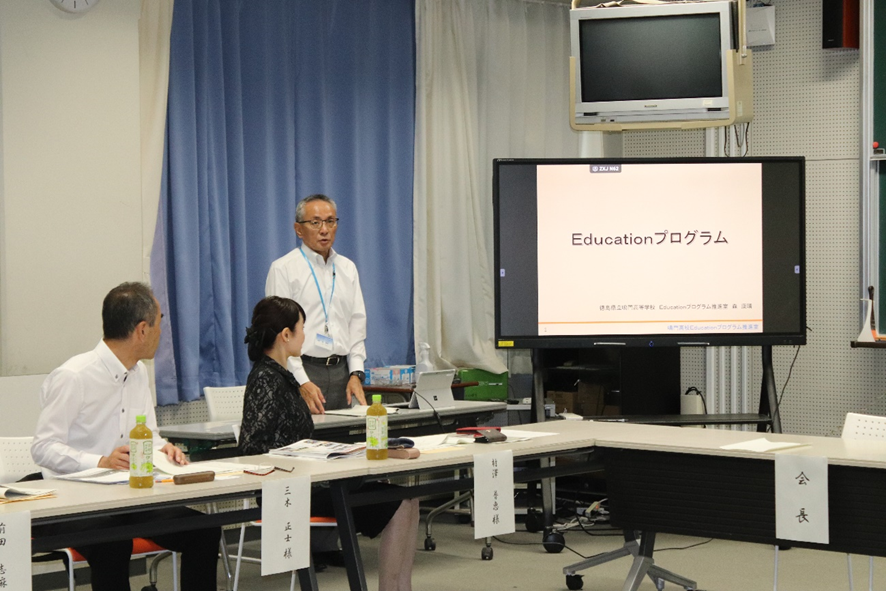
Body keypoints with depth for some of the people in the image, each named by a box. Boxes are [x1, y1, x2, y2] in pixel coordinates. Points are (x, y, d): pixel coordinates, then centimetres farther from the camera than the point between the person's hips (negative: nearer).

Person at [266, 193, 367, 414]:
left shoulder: (348, 268, 15)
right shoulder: (283, 269, -2)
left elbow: (357, 322, 13)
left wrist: (356, 374, 0)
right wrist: (302, 382, -16)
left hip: (341, 372, 5)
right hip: (301, 371, -5)